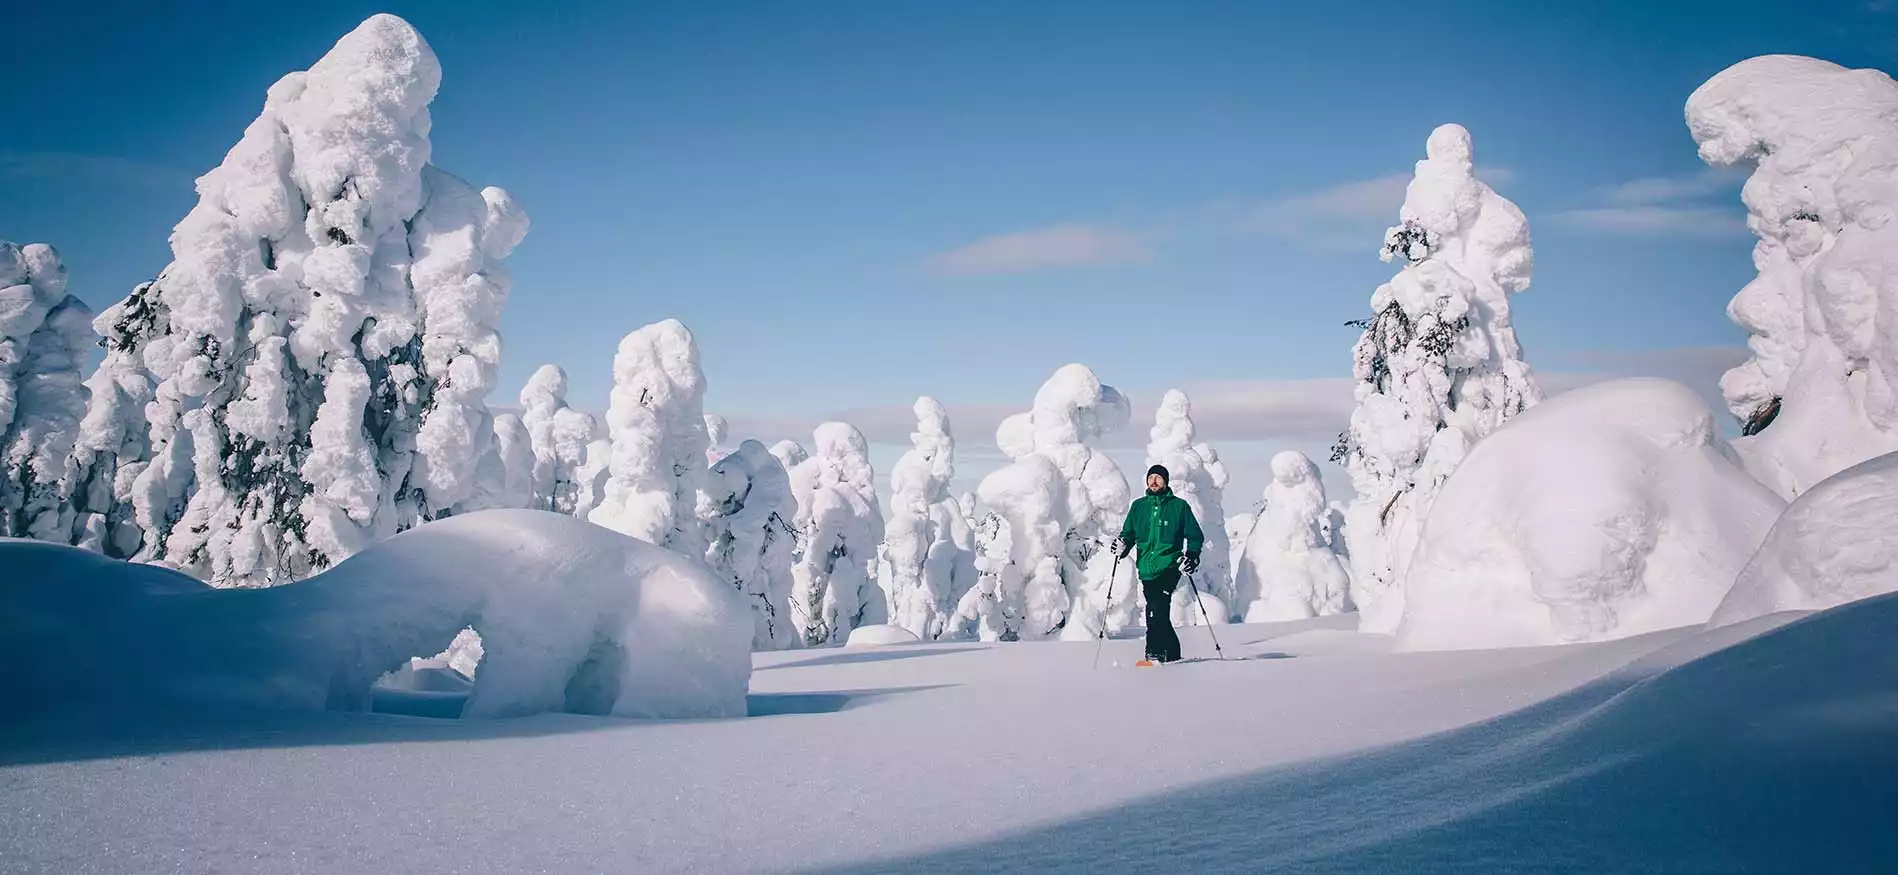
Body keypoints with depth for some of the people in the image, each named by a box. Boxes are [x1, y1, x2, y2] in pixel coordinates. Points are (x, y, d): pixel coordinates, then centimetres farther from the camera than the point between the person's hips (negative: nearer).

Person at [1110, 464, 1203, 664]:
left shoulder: (1179, 506, 4)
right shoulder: (1139, 506, 14)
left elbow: (1195, 536, 7)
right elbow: (1128, 533, 16)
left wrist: (1192, 555, -9)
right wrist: (1122, 545, -6)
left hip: (1169, 566, -4)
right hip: (1146, 569, 5)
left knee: (1157, 609, -21)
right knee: (1160, 615, 7)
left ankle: (1155, 651, -23)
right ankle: (1173, 653, 19)